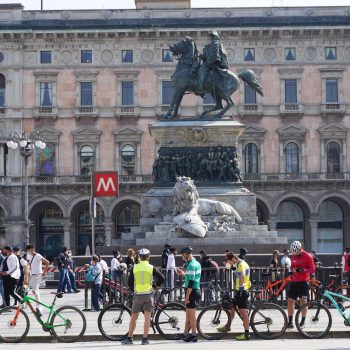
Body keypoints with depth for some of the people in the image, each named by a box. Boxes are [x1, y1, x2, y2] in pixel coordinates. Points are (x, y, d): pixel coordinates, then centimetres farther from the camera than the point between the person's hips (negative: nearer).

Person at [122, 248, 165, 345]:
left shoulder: (135, 268, 1)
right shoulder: (151, 268, -2)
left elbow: (129, 282, 4)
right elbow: (162, 278, -3)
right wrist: (156, 284, 15)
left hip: (137, 295, 1)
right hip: (148, 294, -1)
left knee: (133, 317, 11)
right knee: (147, 317, 1)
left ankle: (129, 338, 15)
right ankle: (145, 339, -4)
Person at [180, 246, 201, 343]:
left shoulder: (191, 265, -18)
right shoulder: (197, 263, 13)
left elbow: (191, 282, -22)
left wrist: (187, 296, -20)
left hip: (192, 291, -10)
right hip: (197, 290, 10)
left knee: (191, 315, -2)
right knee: (188, 314, 14)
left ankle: (193, 335, 2)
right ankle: (185, 334, 20)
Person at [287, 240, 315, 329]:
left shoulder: (307, 256, -7)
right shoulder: (294, 256, 11)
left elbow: (312, 269, -8)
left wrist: (302, 270, -23)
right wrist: (292, 269, -2)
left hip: (303, 281, -6)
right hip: (294, 281, 6)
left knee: (303, 301, -2)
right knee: (290, 301, 0)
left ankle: (302, 322, 5)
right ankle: (290, 322, 5)